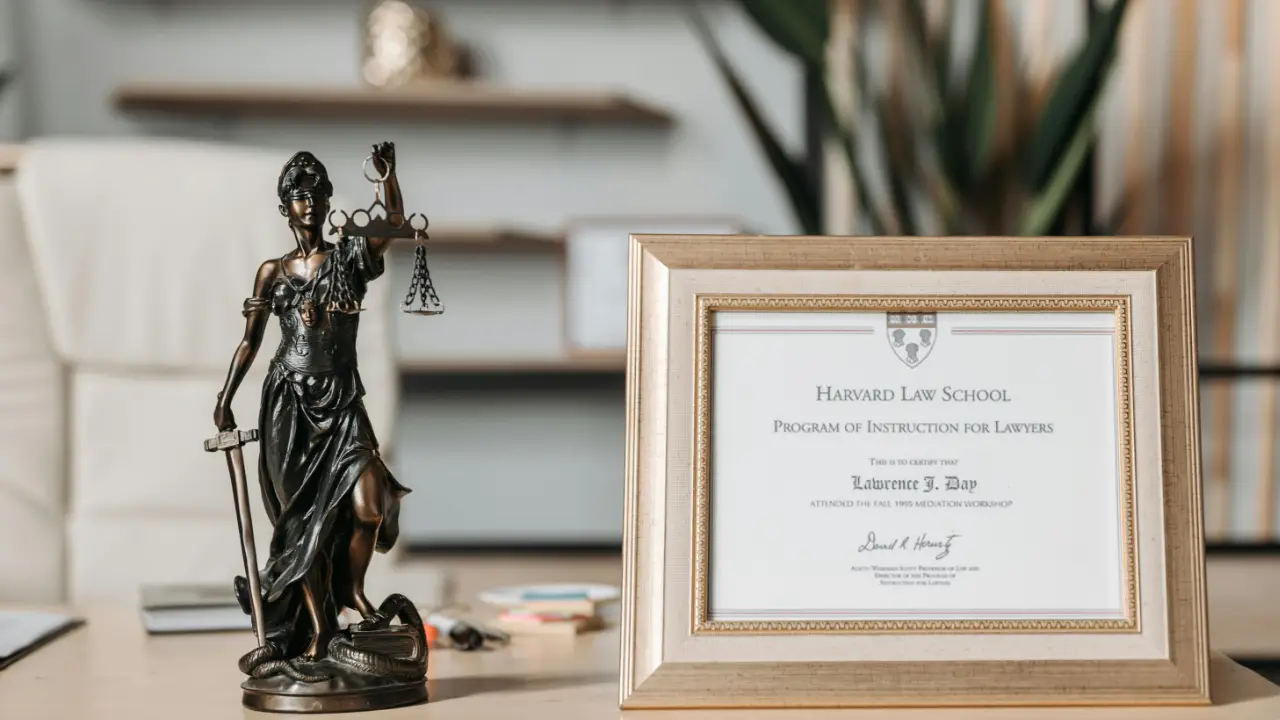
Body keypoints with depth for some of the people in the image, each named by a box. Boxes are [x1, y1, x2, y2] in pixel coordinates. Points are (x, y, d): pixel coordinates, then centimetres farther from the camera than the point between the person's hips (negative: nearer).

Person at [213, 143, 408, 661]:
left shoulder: (351, 258, 6)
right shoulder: (273, 272, 10)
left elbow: (395, 226, -13)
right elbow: (250, 341, 13)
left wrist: (388, 175, -26)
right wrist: (225, 399, 6)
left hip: (342, 400, 0)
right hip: (289, 403, 1)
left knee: (369, 505, -19)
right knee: (302, 517, 0)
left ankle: (353, 589, 9)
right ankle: (318, 631, 9)